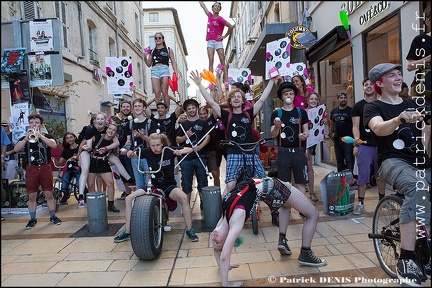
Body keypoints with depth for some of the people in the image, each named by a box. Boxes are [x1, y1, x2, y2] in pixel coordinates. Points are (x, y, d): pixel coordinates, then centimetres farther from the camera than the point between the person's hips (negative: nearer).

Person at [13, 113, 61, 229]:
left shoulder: (47, 136, 7)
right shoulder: (24, 138, 10)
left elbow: (54, 145, -15)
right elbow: (16, 149, -8)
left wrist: (39, 135, -23)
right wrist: (26, 138, -19)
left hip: (45, 167, -1)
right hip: (31, 168, 1)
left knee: (49, 194, 2)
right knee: (32, 196, 5)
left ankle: (53, 217, 13)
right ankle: (32, 219, 17)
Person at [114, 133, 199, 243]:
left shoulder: (169, 151, -11)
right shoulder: (147, 151, -7)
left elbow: (190, 149, -11)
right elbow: (133, 154, 4)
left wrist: (180, 151, -32)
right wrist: (130, 153, -20)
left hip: (169, 186, -3)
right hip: (152, 186, 3)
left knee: (184, 198, -32)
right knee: (129, 198, -10)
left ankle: (190, 230, -15)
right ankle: (127, 232, 5)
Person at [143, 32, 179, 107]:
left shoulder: (168, 50, 14)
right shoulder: (152, 51, 20)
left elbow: (173, 62, 9)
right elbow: (149, 64, 20)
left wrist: (176, 72, -4)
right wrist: (145, 58, 1)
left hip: (164, 69, -2)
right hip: (154, 70, 2)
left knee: (164, 92, -10)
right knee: (157, 93, -7)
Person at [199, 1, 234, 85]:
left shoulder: (220, 19, -3)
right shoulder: (209, 15, 12)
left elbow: (231, 27, -3)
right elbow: (203, 5, 25)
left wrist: (224, 36, 1)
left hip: (218, 41, -4)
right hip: (210, 41, 4)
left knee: (222, 61, -7)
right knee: (211, 61, -7)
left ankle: (226, 81, -15)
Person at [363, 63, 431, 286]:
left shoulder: (414, 104, 21)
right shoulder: (373, 107, 4)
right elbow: (379, 129, -19)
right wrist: (400, 119, -38)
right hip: (393, 161, -5)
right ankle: (406, 259, -31)